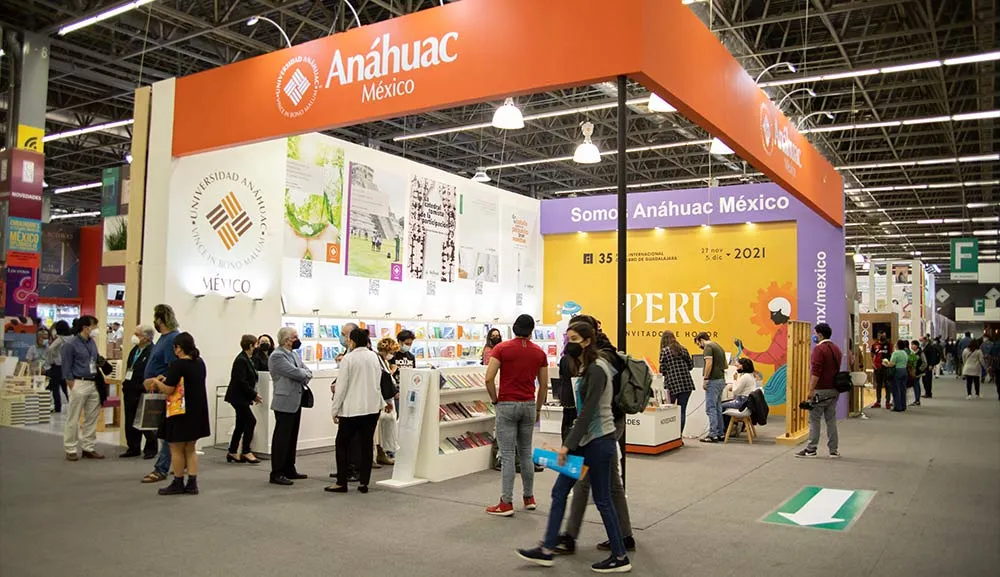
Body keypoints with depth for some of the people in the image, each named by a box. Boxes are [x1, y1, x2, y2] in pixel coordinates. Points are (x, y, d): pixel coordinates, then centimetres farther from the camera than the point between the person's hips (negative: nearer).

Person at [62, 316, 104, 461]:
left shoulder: (92, 342, 11)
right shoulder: (71, 344, -9)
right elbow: (66, 368, -9)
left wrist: (101, 362, 3)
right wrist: (73, 388, -12)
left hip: (93, 384, 7)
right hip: (79, 384, -7)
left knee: (92, 418, 10)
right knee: (73, 419, 2)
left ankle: (89, 448, 18)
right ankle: (71, 450, 10)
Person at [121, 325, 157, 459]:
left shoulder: (153, 352, -17)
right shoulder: (134, 350, 13)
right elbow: (129, 368, 20)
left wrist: (145, 388, -23)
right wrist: (126, 383, 13)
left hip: (143, 393, -9)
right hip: (130, 392, 9)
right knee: (130, 422, 14)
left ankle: (150, 449, 16)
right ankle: (133, 448, 25)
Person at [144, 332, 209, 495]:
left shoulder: (177, 364, -16)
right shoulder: (200, 363, 8)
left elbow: (168, 389, -15)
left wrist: (156, 382, 4)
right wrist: (165, 380, 20)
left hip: (180, 412, -7)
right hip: (198, 411, 7)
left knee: (177, 449, 6)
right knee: (191, 448, 14)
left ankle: (178, 484, 14)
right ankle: (192, 483, 13)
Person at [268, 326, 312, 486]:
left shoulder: (294, 354, 14)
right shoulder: (277, 356, -13)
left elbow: (307, 372, 12)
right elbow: (295, 372, -21)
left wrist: (303, 375, -9)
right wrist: (305, 373, -1)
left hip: (296, 402, 9)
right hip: (285, 403, -9)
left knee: (292, 437, 14)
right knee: (281, 438, -4)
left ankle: (289, 470, 22)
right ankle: (276, 474, 1)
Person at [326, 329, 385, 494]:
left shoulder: (348, 358, -11)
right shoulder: (374, 357, 5)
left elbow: (341, 386, -10)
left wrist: (335, 410, -3)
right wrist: (382, 403, 21)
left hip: (351, 409, -5)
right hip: (372, 407, 5)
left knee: (342, 444, 7)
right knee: (366, 444, 7)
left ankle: (341, 483, 8)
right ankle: (364, 482, 10)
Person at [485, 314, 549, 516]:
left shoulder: (502, 348, -6)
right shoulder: (539, 352, 3)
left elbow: (489, 378, -14)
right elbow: (544, 386, 6)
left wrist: (495, 400, 0)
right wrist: (538, 409, 17)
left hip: (507, 406, -3)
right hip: (529, 405, 4)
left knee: (507, 455, -2)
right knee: (526, 453, 15)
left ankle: (506, 503, 1)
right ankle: (529, 497, 24)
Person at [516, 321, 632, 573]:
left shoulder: (596, 370, -18)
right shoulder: (586, 368, 10)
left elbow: (587, 412, -23)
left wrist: (568, 445, -23)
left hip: (598, 441, -10)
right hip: (585, 440, 10)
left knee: (602, 500, 2)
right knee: (559, 491, 10)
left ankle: (621, 558, 16)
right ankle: (547, 549, 18)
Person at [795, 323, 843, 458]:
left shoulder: (819, 349, -14)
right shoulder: (836, 349, 14)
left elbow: (815, 372, -20)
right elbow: (837, 369, 20)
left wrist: (811, 390, -18)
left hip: (820, 390, -8)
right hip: (834, 390, 8)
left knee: (814, 419, -2)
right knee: (831, 419, 10)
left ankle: (811, 449, 1)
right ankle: (834, 450, 9)